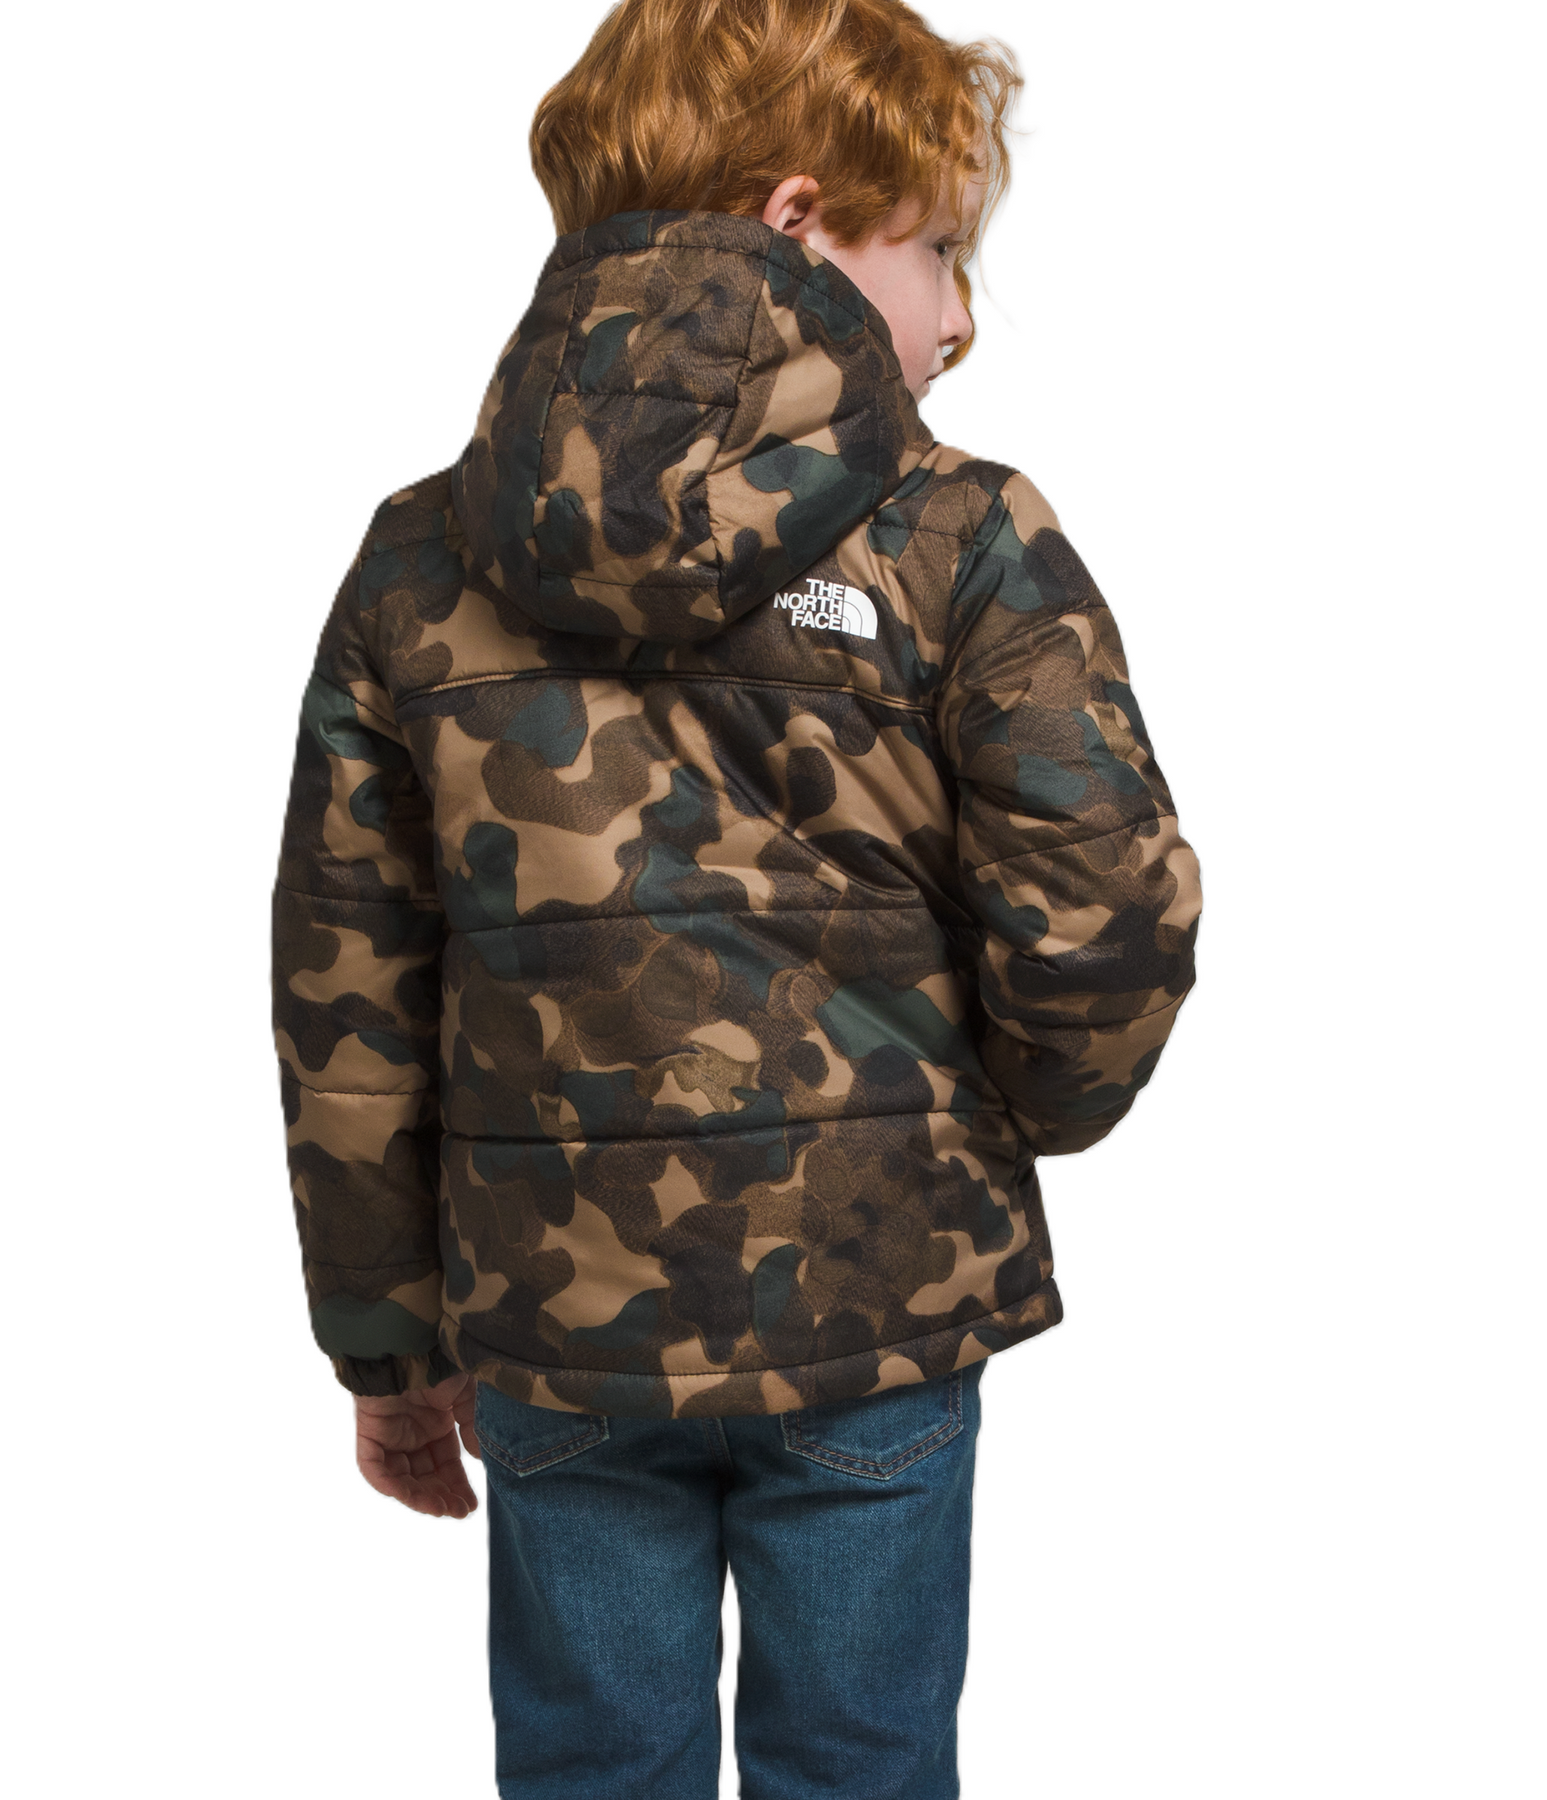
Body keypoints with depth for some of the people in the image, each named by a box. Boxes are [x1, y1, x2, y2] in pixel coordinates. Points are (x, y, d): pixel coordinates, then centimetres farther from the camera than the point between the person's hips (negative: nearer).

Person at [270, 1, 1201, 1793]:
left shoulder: (418, 566, 0)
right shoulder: (963, 544, -10)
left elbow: (343, 1004, 2)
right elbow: (1104, 916, -13)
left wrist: (385, 1338, 12)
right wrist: (1035, 1108, 10)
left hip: (556, 1318, 2)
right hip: (874, 1300, -2)